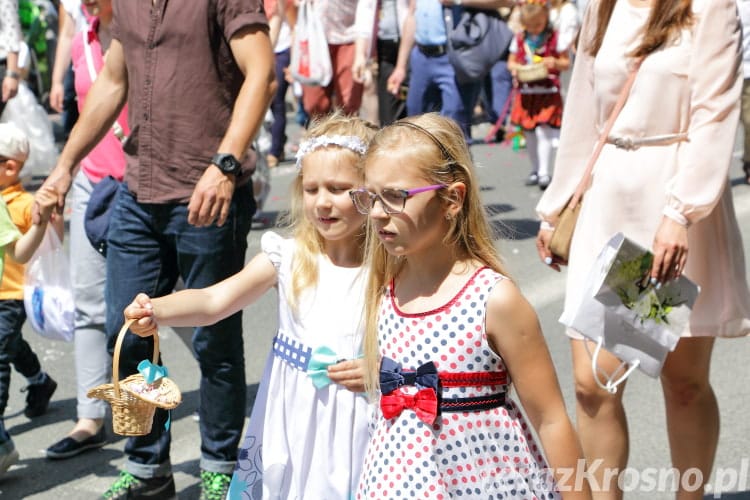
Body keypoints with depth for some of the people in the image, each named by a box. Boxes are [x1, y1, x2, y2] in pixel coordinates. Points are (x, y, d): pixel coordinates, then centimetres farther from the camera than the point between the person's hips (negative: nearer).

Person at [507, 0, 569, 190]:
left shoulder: (554, 38, -2)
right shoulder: (519, 39, 6)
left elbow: (566, 63, 2)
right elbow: (511, 62, 12)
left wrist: (555, 63, -19)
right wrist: (514, 68, -11)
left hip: (548, 92, -4)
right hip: (526, 92, 4)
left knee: (543, 132, -12)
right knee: (529, 134, 10)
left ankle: (544, 172, -8)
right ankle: (535, 170, 24)